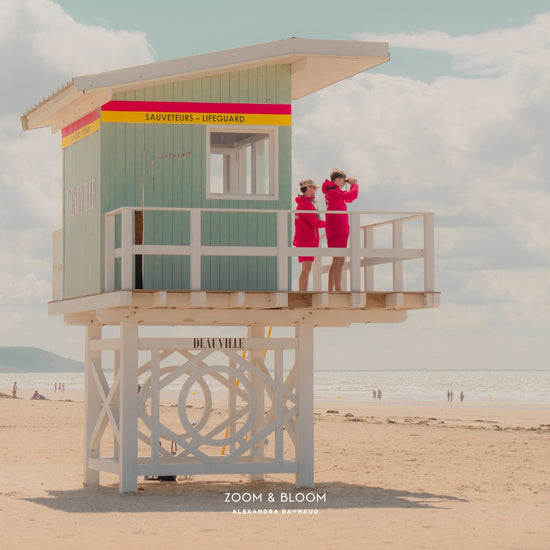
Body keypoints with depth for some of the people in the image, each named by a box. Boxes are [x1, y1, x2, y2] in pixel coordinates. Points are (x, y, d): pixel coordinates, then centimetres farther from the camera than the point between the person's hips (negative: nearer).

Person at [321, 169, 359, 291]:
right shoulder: (333, 191, -12)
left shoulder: (331, 192, 19)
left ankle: (330, 289, 14)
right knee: (339, 259, -13)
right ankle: (338, 289, -18)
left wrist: (352, 185, 19)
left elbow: (349, 198, 31)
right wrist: (355, 185, -4)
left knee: (336, 260, 13)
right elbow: (351, 196, -23)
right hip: (338, 231, -11)